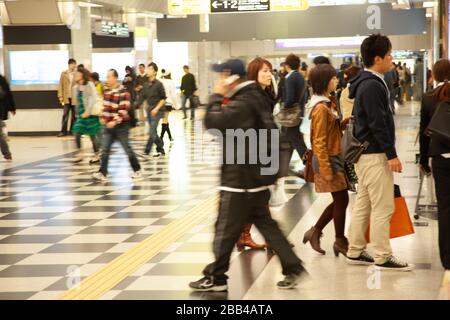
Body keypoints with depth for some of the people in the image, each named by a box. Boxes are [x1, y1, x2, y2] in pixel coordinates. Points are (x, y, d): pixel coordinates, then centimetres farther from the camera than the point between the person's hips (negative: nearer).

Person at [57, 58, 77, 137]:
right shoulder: (64, 74, 4)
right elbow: (60, 85, 4)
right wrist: (60, 96, -3)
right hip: (66, 97, 0)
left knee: (74, 115, 6)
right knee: (65, 115, -3)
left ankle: (73, 130, 14)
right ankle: (63, 131, -1)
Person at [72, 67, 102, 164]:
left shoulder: (89, 85, -11)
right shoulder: (76, 88, 7)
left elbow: (94, 98, -19)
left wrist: (88, 111, -24)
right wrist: (78, 113, 12)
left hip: (90, 113, -6)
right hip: (81, 114, 6)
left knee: (92, 135, 3)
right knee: (76, 133, -5)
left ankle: (96, 155, 17)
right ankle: (79, 154, 6)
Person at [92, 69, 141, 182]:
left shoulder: (123, 92, -16)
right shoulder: (107, 91, 7)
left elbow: (124, 110, -21)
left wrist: (115, 121, -27)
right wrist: (103, 117, 10)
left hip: (121, 125, -6)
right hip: (109, 125, 6)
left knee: (127, 149, 4)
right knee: (105, 150, -2)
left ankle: (137, 170, 19)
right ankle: (102, 173, -5)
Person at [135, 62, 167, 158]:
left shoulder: (158, 84, -9)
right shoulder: (146, 85, 8)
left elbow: (163, 99, -9)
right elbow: (142, 97, 9)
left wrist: (156, 109, -17)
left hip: (157, 111, -7)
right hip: (149, 111, 7)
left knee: (152, 132, -11)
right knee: (154, 132, 11)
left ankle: (146, 152, -12)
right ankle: (160, 150, 22)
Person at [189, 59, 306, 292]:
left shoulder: (241, 104, -20)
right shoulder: (252, 99, 11)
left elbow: (212, 122, -22)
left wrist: (217, 96, -12)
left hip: (240, 178, -10)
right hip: (255, 175, 10)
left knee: (226, 230, 1)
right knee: (265, 224, 14)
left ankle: (216, 278, 11)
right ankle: (292, 267, 13)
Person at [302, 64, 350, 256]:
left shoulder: (328, 103, 10)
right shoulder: (321, 108, -19)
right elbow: (319, 142, -20)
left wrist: (347, 121, -3)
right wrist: (326, 169, -20)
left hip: (335, 158, 9)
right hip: (328, 159, -9)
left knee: (339, 201, 14)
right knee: (341, 200, 0)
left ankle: (315, 232, 22)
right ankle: (340, 242, 13)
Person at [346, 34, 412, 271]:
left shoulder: (366, 83, 13)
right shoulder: (372, 86, -18)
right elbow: (378, 124, -21)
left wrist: (388, 151, 20)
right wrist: (391, 154, -19)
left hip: (365, 153, 10)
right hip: (374, 154, -10)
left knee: (363, 205, 13)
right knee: (382, 208, -4)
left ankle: (355, 252, 19)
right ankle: (383, 257, 1)